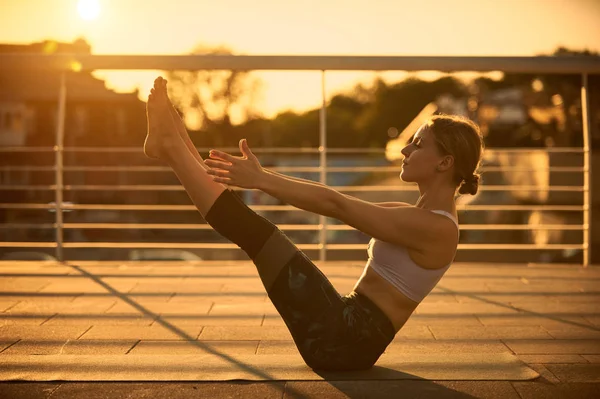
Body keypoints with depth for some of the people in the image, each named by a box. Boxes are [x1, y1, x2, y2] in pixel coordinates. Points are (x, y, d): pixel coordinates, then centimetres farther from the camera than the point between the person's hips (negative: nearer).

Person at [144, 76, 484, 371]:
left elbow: (335, 205, -18)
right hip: (343, 332, 9)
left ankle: (169, 143, -1)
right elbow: (337, 203, 13)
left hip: (343, 340, -9)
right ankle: (171, 145, 7)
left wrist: (261, 179, -16)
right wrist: (262, 176, 8)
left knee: (256, 232, -12)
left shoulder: (436, 227, -15)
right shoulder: (421, 217, 15)